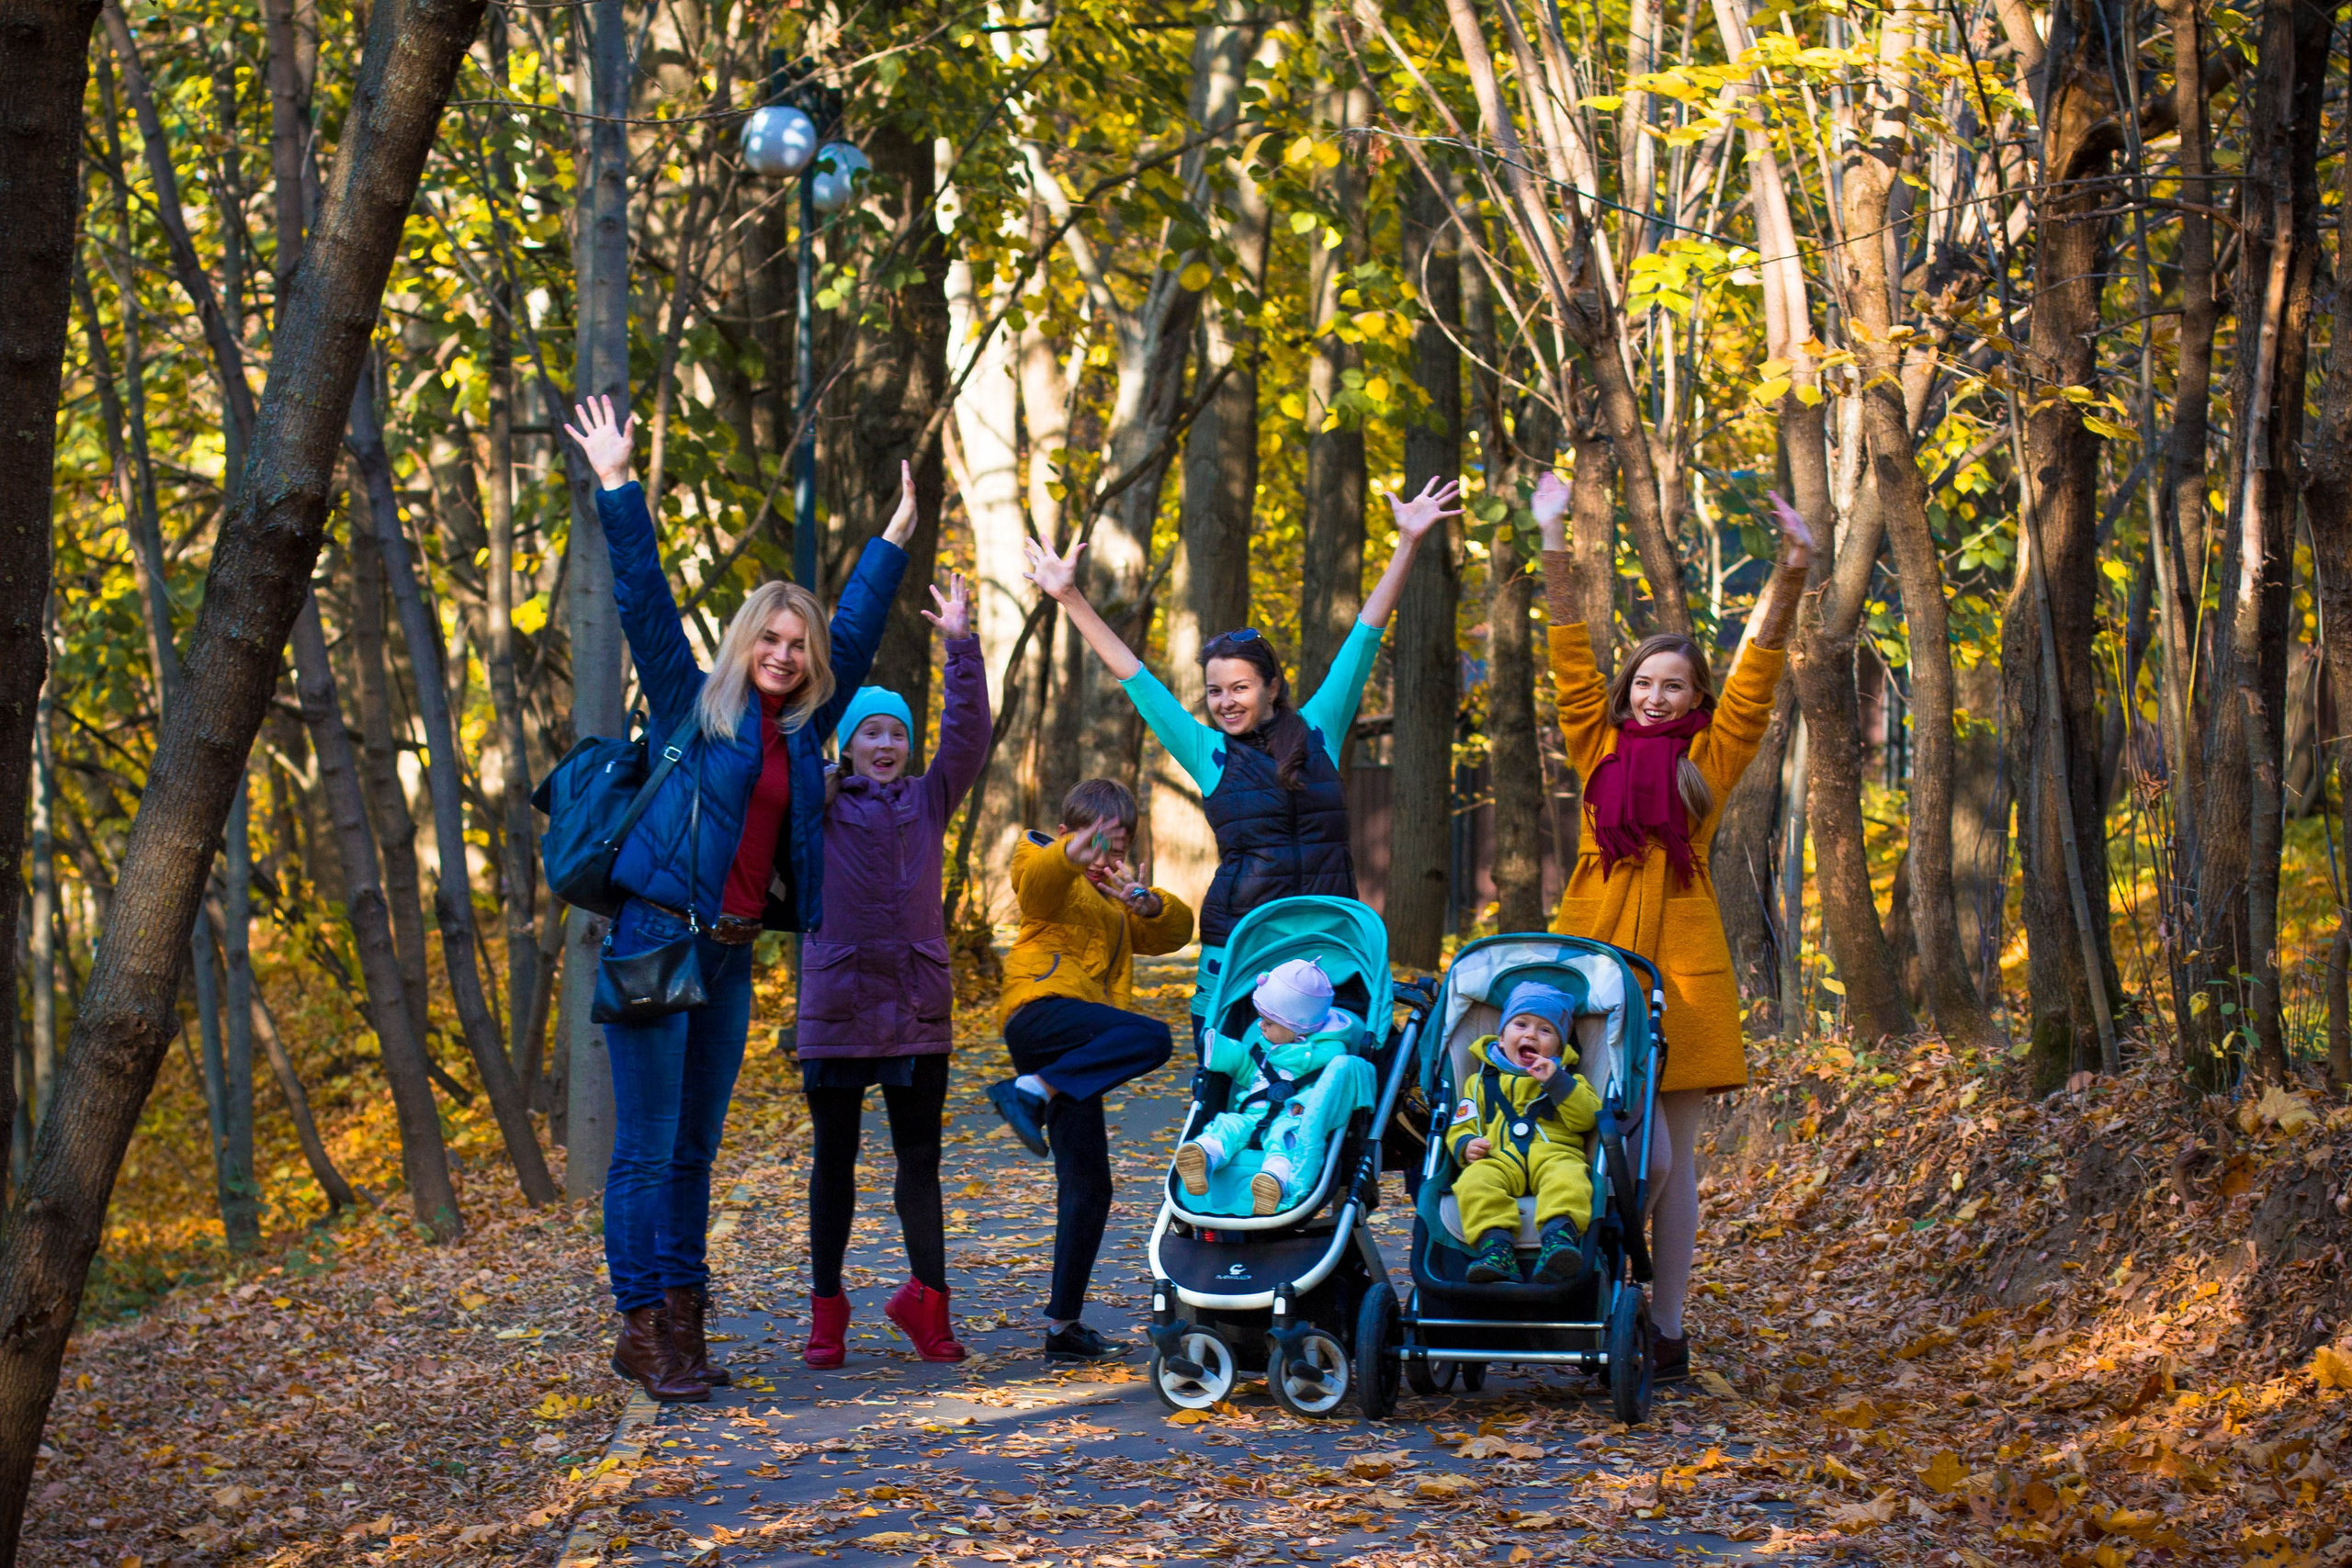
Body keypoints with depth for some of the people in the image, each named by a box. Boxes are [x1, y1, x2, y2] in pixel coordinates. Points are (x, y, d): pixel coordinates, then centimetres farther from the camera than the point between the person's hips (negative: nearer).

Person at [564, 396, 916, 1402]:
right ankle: (644, 1329, -3)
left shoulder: (802, 727, 14)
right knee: (647, 1147, -5)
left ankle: (681, 1327, 13)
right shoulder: (693, 705, 1)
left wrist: (895, 539, 31)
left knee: (695, 1150, 9)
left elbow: (854, 633, 25)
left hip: (732, 955, 6)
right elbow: (643, 602, -3)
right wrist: (617, 489, -7)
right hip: (659, 940, -6)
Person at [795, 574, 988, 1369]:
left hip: (918, 1007, 2)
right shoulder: (820, 805, 4)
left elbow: (968, 734, 2)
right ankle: (826, 1309, 14)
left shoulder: (929, 800, 10)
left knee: (920, 1158, 6)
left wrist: (962, 647, -6)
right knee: (834, 1159, 6)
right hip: (836, 1008, -2)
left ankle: (926, 1294, 15)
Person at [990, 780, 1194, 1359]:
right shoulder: (1054, 878, 9)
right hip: (1041, 1007, -8)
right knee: (1150, 1037, -33)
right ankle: (1026, 1093, -36)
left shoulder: (1115, 903, 33)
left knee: (1088, 1186, 6)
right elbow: (1034, 876, -17)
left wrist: (1145, 902, -3)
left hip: (1071, 1053, 8)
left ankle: (1063, 1324, 9)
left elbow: (1176, 929, 20)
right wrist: (1071, 855, -39)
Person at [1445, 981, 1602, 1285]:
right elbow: (1460, 1126, 22)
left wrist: (1557, 1082, -3)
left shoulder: (1569, 1081, 26)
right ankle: (1495, 1243, -51)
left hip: (1554, 1154, -1)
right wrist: (1466, 1145, -2)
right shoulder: (1482, 1081, 29)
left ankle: (1560, 1236, -58)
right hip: (1498, 1159, 1)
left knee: (1568, 1179, -37)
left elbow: (1587, 1118, 7)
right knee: (1476, 1181, -34)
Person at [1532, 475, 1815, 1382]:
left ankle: (1667, 1329, 9)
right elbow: (1572, 658, 6)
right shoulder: (1600, 745, 10)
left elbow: (1759, 666, 3)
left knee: (1673, 1156, 4)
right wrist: (1556, 550, -1)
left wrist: (1791, 573, -8)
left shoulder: (1713, 755, 9)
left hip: (1681, 962, 0)